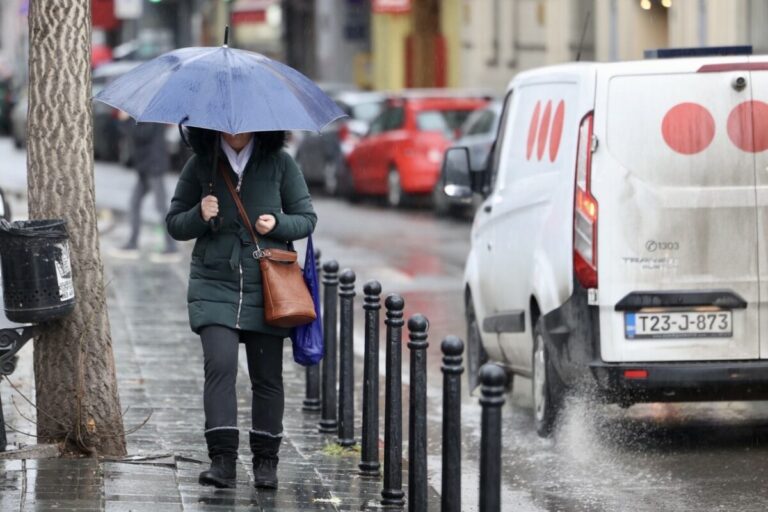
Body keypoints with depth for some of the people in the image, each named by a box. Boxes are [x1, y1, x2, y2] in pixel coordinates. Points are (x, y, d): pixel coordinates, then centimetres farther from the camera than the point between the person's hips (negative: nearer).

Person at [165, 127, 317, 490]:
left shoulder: (280, 164, 3)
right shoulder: (201, 165, 5)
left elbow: (306, 218, 9)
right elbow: (174, 224, 10)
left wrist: (278, 224, -12)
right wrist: (199, 216, -12)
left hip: (267, 286, 0)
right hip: (215, 285, 0)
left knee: (267, 375, 3)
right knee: (219, 364, -16)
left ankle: (265, 460, 15)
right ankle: (222, 458, -18)